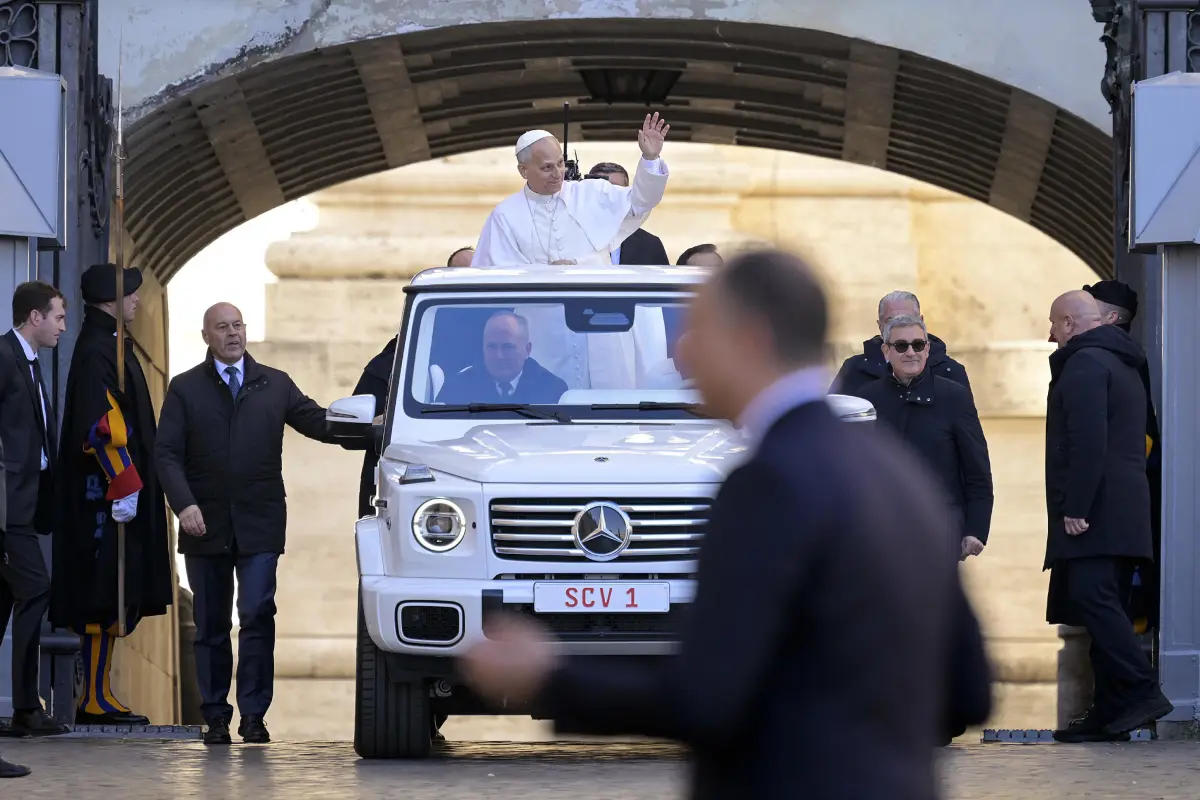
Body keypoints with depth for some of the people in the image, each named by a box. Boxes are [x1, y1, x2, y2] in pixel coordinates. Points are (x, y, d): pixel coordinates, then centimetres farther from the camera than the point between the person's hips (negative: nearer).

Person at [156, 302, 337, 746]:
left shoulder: (276, 385, 10)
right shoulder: (185, 389, 6)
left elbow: (318, 422, 4)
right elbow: (167, 454, 0)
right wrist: (185, 504, -15)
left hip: (260, 525, 0)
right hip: (205, 525, 0)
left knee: (257, 616, -10)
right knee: (211, 626, 5)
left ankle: (254, 714, -7)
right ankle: (216, 717, 11)